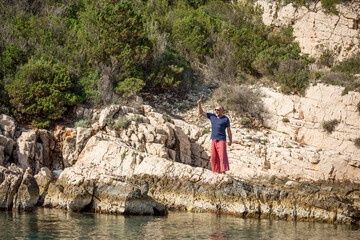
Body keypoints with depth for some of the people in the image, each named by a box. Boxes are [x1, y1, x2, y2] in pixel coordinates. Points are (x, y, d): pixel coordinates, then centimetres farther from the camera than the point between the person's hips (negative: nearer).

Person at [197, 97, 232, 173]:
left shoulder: (225, 119, -3)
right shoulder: (212, 116, 9)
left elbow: (229, 130, 0)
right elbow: (201, 112, 11)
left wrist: (230, 141, 0)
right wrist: (199, 104, -3)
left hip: (221, 140, -5)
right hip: (213, 140, 5)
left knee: (222, 156, -12)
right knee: (214, 157, 2)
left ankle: (223, 172, -14)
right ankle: (217, 171, 6)